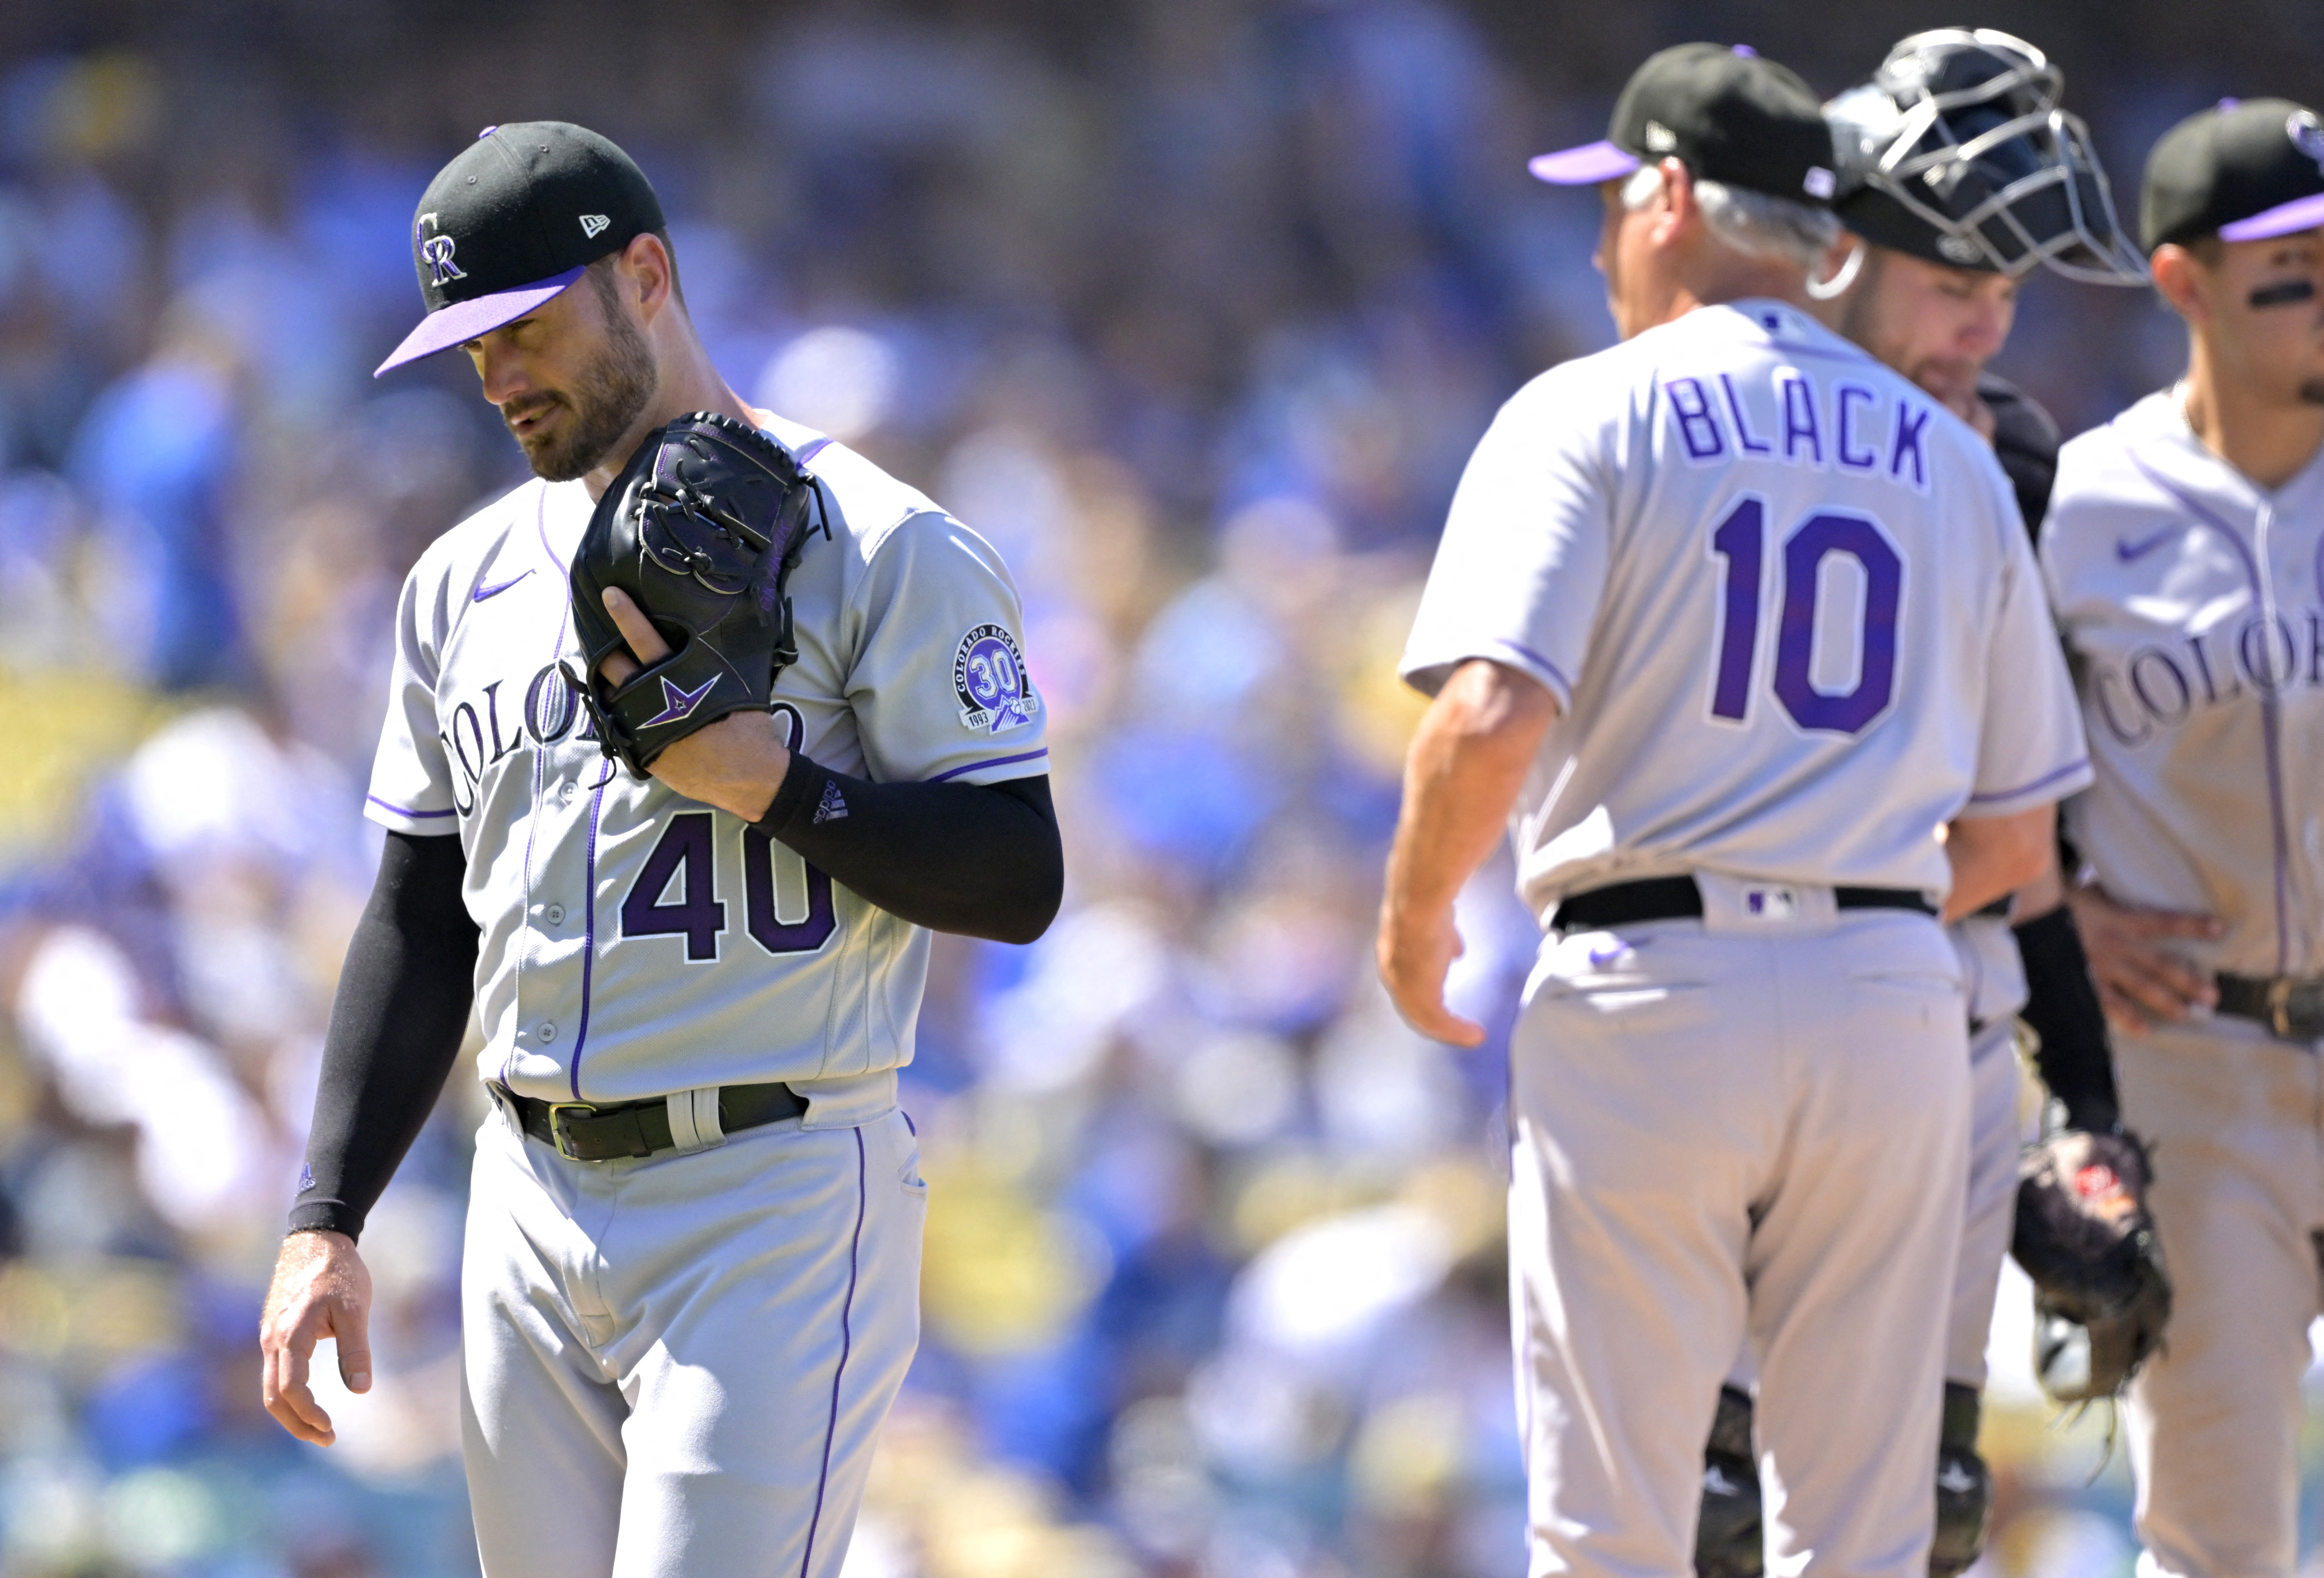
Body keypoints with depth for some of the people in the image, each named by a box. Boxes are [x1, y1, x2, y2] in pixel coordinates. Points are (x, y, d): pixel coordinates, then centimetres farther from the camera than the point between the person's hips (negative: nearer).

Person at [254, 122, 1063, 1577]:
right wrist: (325, 1222, 10)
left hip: (776, 1214, -6)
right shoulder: (467, 583, 15)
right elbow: (421, 924, 18)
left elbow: (1020, 880, -8)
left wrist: (769, 781, -21)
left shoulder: (880, 550, -5)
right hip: (532, 1215, 6)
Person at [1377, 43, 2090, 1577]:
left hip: (1648, 992, -4)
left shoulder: (1590, 417, -1)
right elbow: (2016, 832, 15)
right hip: (1893, 998, 4)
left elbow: (1492, 719, -16)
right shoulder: (1955, 461, 13)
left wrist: (1414, 923, 0)